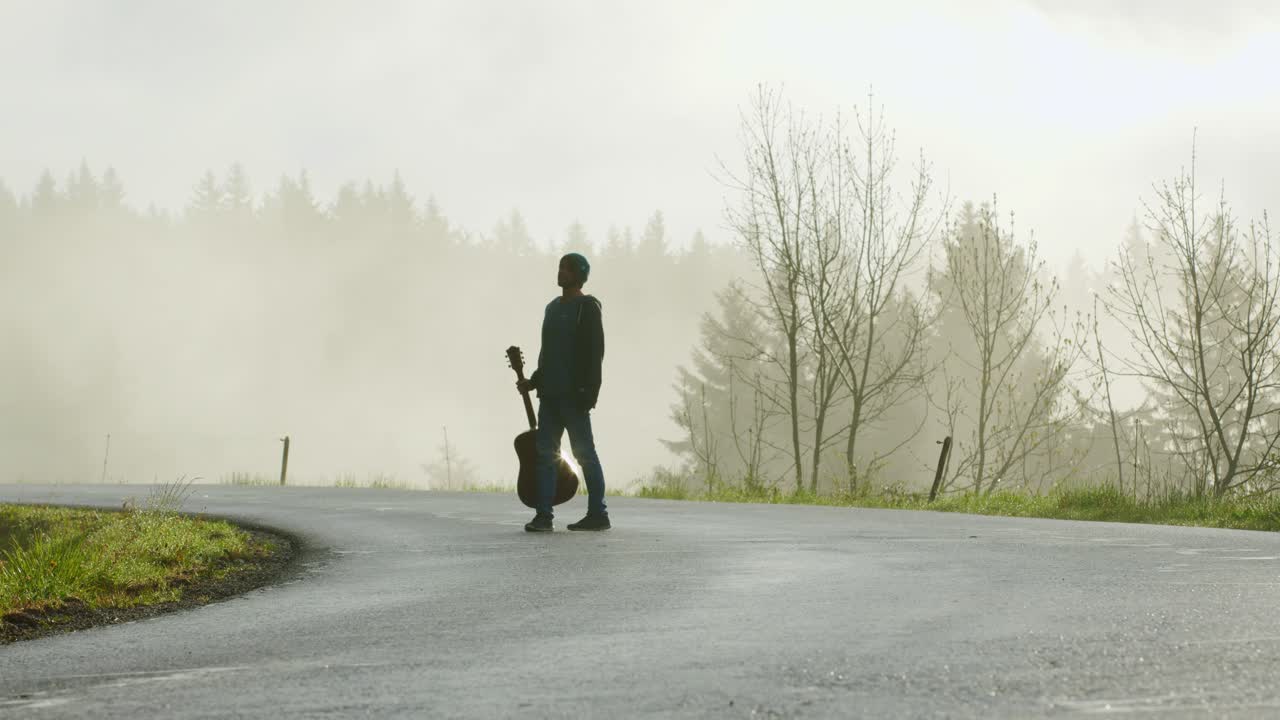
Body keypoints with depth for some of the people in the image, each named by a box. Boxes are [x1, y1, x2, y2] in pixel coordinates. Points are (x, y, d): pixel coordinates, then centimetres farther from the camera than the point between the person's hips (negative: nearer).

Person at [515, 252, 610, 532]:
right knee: (545, 453, 3)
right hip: (550, 393, 8)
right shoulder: (553, 307, 19)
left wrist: (587, 391, -18)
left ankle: (598, 514, 2)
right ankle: (543, 515, 3)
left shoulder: (587, 307, -5)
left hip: (573, 394, -8)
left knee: (584, 453, -4)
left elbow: (595, 351, -12)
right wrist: (534, 382, 16)